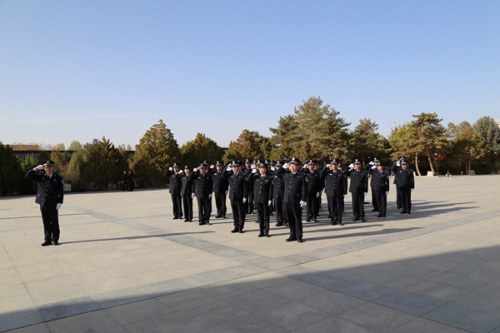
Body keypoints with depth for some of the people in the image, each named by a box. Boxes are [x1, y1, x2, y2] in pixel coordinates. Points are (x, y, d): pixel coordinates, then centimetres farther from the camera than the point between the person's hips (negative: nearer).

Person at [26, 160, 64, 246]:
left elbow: (61, 192, -1)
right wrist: (36, 169, -7)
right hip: (43, 203, 2)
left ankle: (55, 239, 14)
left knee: (55, 222, 5)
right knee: (46, 223, 8)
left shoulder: (58, 178, 0)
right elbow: (28, 175, 5)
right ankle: (48, 240, 16)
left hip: (53, 204, -2)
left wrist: (59, 203, -9)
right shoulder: (41, 176, 7)